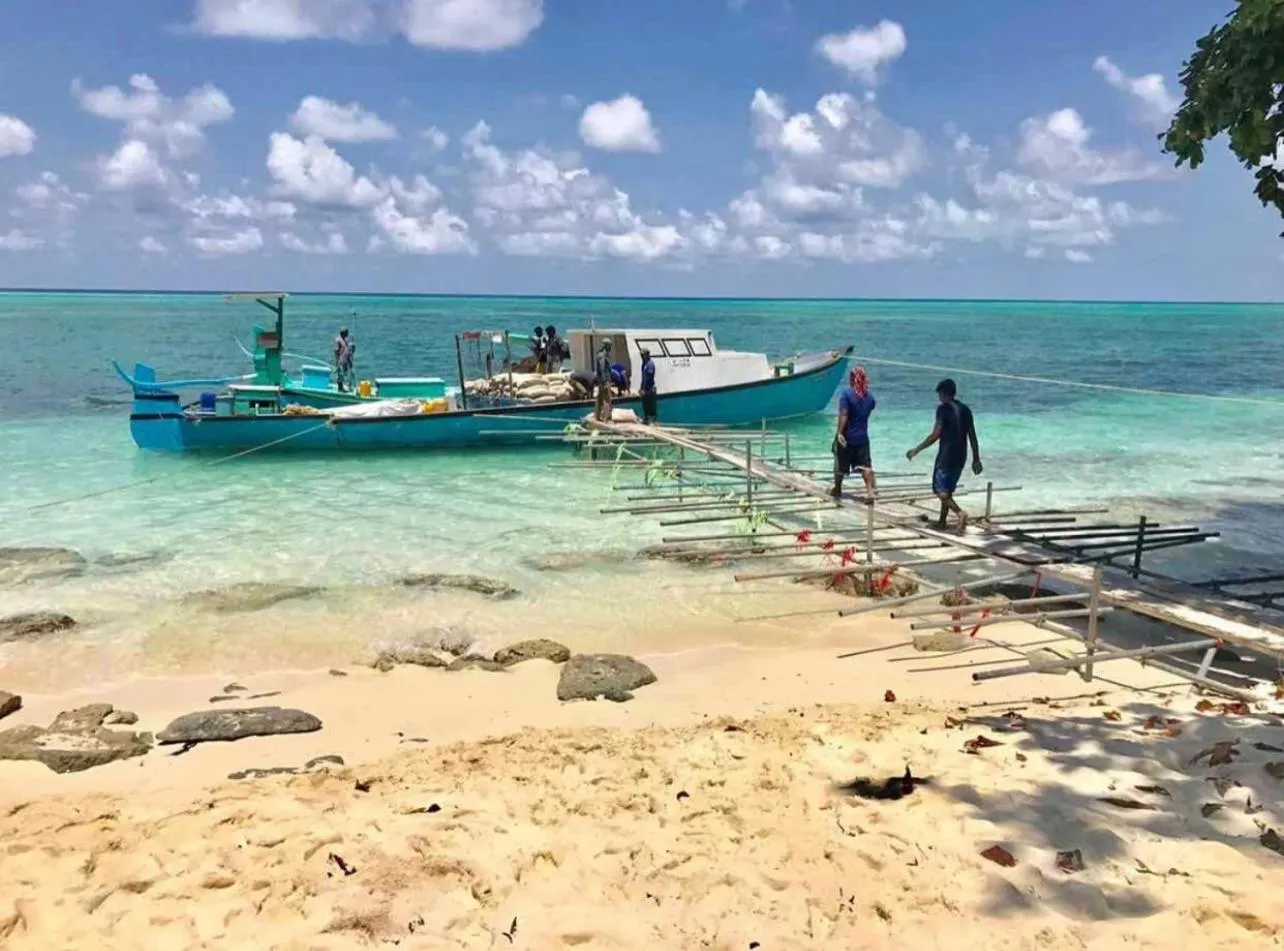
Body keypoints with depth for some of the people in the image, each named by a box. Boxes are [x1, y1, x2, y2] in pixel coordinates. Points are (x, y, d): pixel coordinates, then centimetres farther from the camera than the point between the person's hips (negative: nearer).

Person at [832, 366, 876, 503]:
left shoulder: (847, 394, -14)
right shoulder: (869, 396, 3)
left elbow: (843, 415, -21)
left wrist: (840, 432, -24)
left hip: (847, 437, -4)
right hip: (862, 437, 4)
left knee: (840, 466, 13)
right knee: (865, 466, 1)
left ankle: (837, 489, 30)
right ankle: (870, 492, -12)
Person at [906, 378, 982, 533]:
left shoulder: (943, 408, -11)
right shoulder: (965, 409, 10)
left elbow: (935, 435, -17)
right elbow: (973, 436, 10)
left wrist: (916, 450, -11)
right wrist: (976, 459, 15)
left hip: (946, 455, -7)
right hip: (961, 457, 7)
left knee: (940, 490, -4)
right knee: (948, 489, 18)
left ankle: (960, 513, -25)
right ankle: (942, 521, 23)